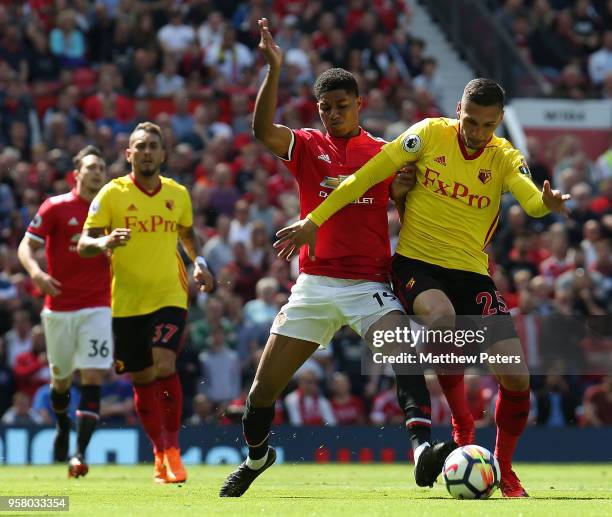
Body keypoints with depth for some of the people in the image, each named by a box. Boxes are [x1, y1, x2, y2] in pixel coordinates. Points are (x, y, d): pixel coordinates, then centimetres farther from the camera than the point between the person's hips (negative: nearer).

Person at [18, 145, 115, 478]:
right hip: (59, 309, -1)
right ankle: (62, 426, 44)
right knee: (61, 380, 12)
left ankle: (80, 454, -16)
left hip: (97, 308, 1)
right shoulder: (56, 207, -3)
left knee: (92, 379, -13)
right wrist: (36, 272, -24)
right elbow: (26, 246, -6)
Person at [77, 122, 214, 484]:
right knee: (142, 379, 6)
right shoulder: (112, 194, -3)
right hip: (127, 301, 0)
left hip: (170, 295, 0)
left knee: (165, 366, -20)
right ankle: (160, 455, 24)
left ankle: (172, 450, -9)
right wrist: (104, 242, -26)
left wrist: (199, 263, 7)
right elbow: (84, 244, -4)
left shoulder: (178, 194, 5)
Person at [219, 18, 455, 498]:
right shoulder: (307, 146, 6)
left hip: (369, 284, -2)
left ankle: (424, 449, -41)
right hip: (314, 283, 2)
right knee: (265, 384, 5)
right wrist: (274, 68, -24)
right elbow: (263, 129, -13)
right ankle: (256, 457, 31)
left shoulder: (385, 153, 5)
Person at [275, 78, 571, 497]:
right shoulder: (430, 134, -4)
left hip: (471, 273, 2)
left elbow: (531, 198, -21)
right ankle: (463, 428, -18)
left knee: (517, 378, -9)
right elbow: (369, 175, -2)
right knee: (442, 316, -39)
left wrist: (546, 203, -46)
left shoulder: (505, 158, -1)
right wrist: (314, 220, -5)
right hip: (416, 263, -2)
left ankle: (505, 470, 18)